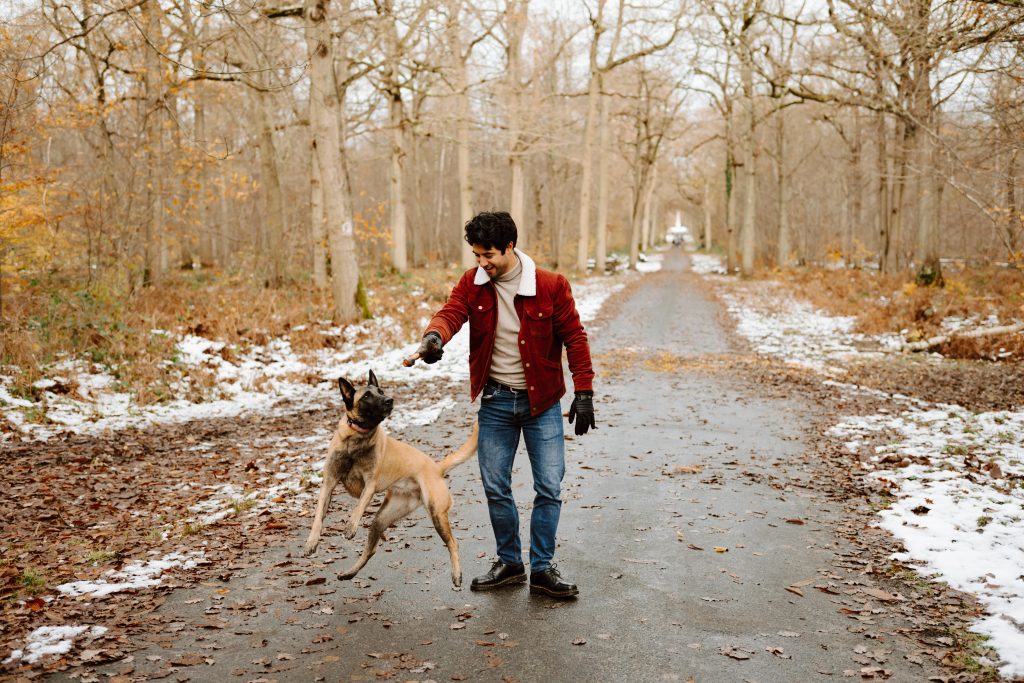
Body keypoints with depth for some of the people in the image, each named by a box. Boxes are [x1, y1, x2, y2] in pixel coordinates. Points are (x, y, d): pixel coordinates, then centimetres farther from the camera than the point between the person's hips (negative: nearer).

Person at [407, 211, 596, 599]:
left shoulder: (551, 286, -11)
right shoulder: (472, 283, -2)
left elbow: (574, 337, -7)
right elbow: (450, 313, -15)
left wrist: (584, 393, -9)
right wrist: (434, 336, -39)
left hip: (542, 402, -2)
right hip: (495, 401, 3)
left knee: (549, 487, 0)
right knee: (495, 488, 8)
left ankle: (542, 569, 15)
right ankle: (509, 564, 26)